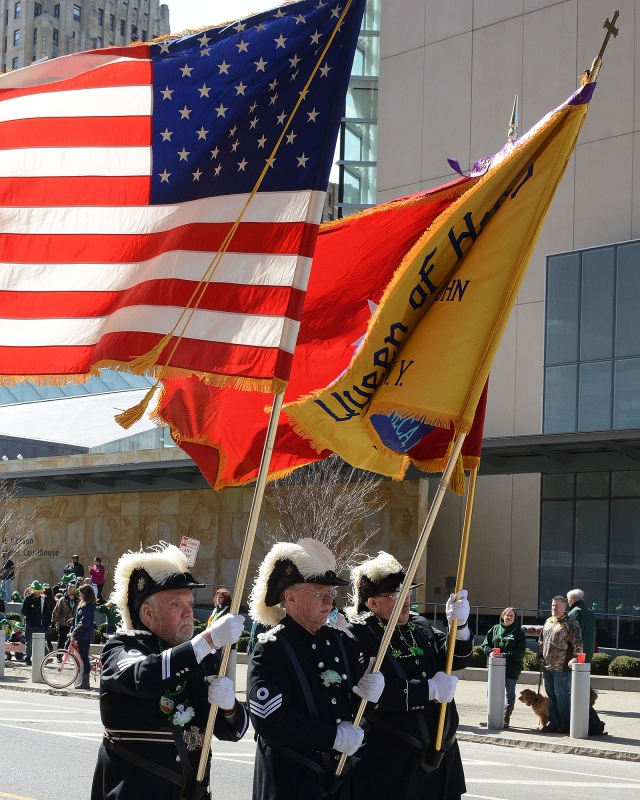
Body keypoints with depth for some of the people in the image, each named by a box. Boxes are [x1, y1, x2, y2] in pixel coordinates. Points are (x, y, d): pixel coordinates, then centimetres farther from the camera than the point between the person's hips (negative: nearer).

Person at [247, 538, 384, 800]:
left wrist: (371, 692, -12)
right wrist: (335, 736, -17)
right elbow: (270, 720, -21)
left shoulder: (341, 642, 8)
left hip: (339, 777, 6)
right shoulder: (270, 649, -12)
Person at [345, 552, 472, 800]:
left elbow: (457, 659, 7)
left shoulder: (419, 626, 12)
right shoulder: (358, 636, -12)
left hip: (439, 753, 7)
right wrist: (430, 689, -16)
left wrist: (459, 625, -13)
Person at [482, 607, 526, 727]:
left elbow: (520, 652, -11)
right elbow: (485, 644, 9)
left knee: (510, 693, 6)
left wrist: (504, 655, -20)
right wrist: (491, 652, -12)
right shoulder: (495, 629, 8)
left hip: (512, 668, -3)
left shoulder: (518, 632, -3)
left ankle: (506, 719, 13)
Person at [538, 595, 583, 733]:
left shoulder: (570, 623, -8)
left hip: (562, 668, -7)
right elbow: (541, 641, 26)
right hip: (547, 666, 7)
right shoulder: (548, 622, 15)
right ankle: (553, 722, 20)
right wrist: (540, 655, 17)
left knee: (561, 696, -3)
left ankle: (565, 724, 7)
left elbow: (578, 644, -12)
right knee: (551, 696, 12)